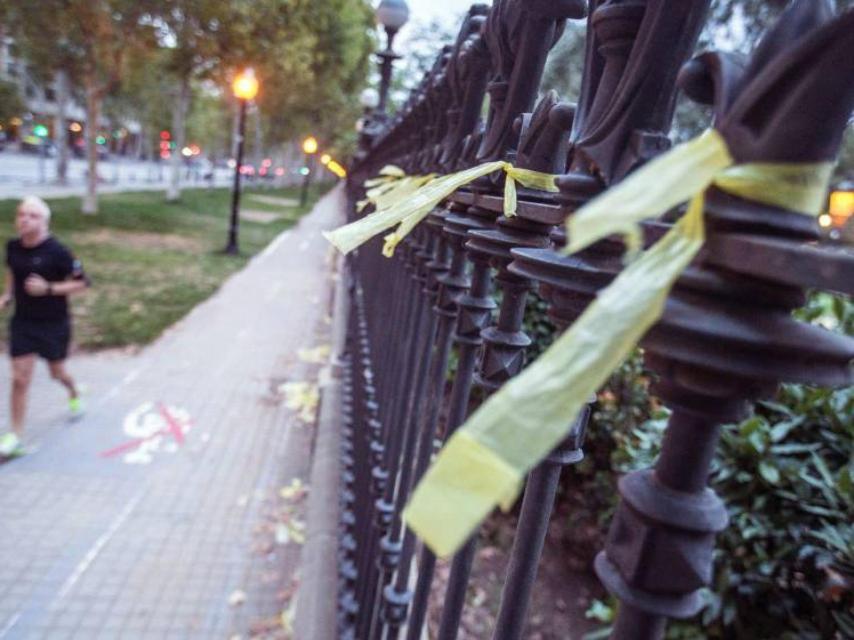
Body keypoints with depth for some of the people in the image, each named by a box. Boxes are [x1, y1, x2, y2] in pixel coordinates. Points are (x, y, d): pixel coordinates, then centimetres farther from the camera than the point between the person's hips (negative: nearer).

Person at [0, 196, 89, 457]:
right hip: (22, 322, 3)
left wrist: (48, 288, -24)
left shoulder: (56, 251, -19)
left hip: (54, 324, -3)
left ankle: (74, 394, 51)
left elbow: (82, 283, -13)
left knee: (57, 372, 16)